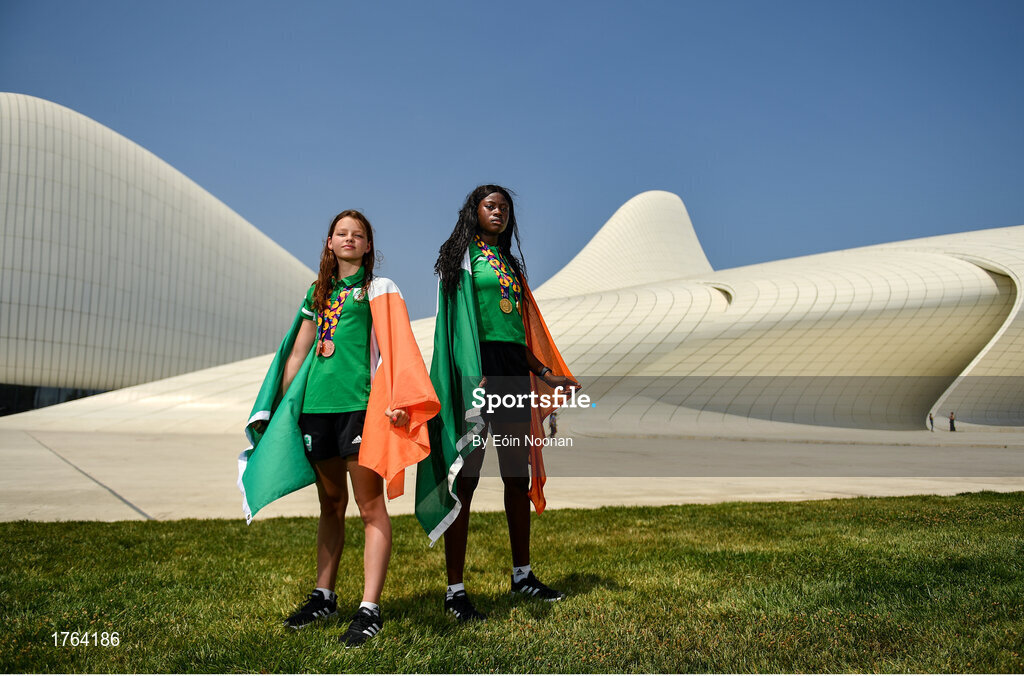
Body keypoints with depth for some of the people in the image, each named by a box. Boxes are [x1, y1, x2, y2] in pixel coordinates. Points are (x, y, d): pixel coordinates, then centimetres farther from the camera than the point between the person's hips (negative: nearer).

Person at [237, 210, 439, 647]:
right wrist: (280, 408, 18)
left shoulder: (378, 289, 6)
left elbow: (394, 346, -6)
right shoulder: (317, 292, 20)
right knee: (331, 504, 14)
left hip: (359, 402, -5)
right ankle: (324, 596, 25)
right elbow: (297, 353, 22)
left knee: (369, 505, -6)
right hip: (315, 403, 5)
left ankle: (370, 609, -3)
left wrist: (396, 400, -20)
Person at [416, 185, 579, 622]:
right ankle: (455, 590, -1)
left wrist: (546, 374, 20)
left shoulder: (510, 264, 24)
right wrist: (475, 374, -23)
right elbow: (462, 316, -11)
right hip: (479, 367, -7)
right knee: (465, 478, -6)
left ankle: (522, 575, 23)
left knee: (519, 476, 10)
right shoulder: (463, 256, 3)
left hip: (514, 369, 7)